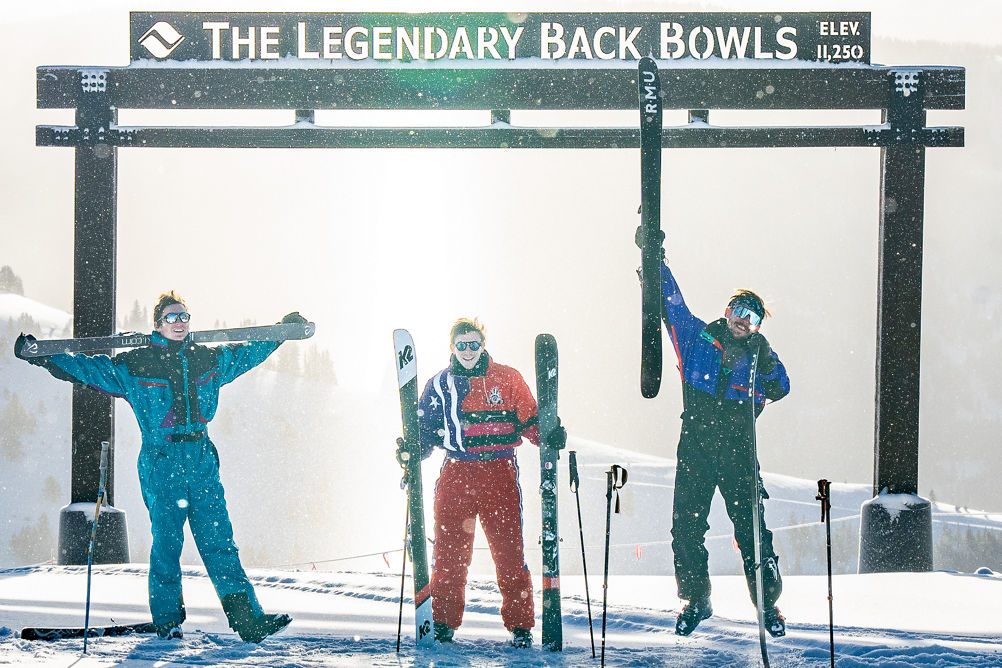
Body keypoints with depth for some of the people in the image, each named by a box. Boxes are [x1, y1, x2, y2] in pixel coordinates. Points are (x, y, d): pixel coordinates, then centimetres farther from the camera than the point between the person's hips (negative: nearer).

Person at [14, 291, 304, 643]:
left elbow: (248, 352, 29)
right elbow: (84, 368, 3)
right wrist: (37, 353, -4)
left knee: (218, 540, -2)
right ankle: (167, 619, 9)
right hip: (161, 463, -3)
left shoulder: (209, 360, 13)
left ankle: (248, 618, -7)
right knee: (166, 540, -3)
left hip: (202, 460, 3)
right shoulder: (134, 365, 2)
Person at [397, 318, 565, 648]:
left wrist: (549, 435, -11)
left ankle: (520, 624, 3)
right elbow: (425, 429, 13)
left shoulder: (507, 379, 7)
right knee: (449, 551, -1)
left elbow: (529, 420, 8)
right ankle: (443, 622, 9)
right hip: (456, 473, 1)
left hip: (499, 472, -1)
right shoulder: (440, 384, 11)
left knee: (509, 551, -4)